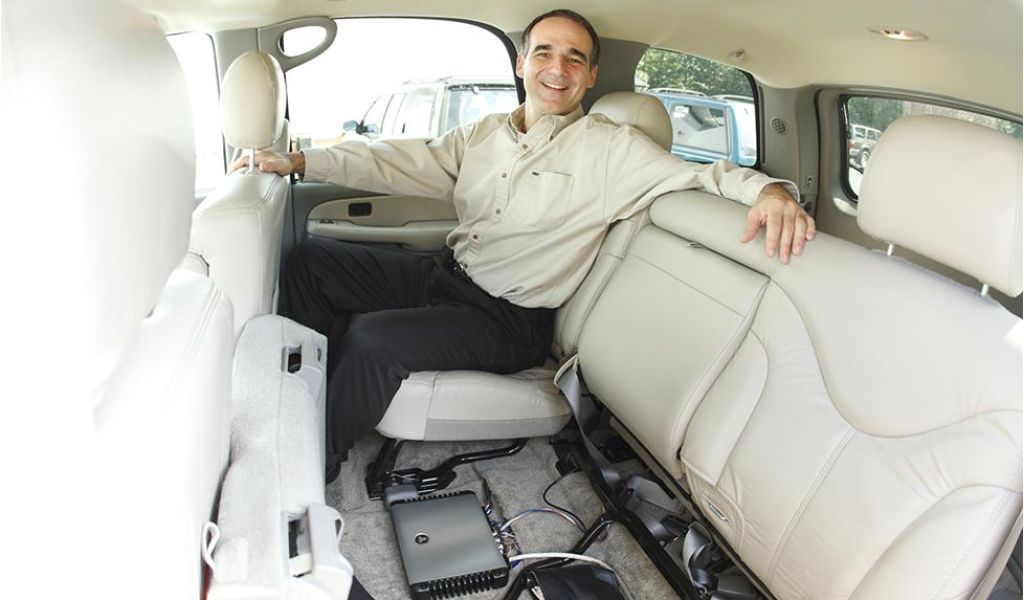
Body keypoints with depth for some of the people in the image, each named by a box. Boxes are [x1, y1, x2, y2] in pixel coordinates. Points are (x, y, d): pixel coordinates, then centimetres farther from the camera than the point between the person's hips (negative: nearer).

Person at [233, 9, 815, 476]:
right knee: (310, 259, 6)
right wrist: (297, 160, 3)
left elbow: (702, 175, -13)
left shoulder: (611, 149, -7)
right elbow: (401, 162, 9)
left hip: (508, 322, -7)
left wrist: (768, 188, -36)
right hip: (444, 275, 7)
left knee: (372, 338, -27)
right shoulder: (485, 133, 11)